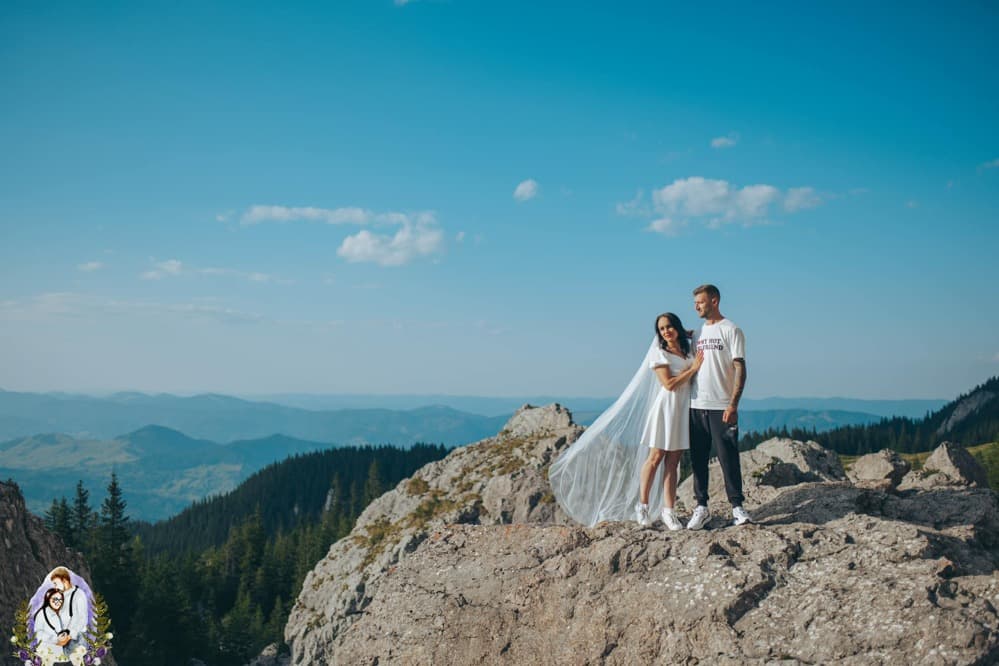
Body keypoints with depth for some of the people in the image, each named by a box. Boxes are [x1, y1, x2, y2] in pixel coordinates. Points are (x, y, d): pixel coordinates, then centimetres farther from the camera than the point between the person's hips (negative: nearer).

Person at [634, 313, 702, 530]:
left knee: (673, 462, 4)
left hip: (685, 409, 5)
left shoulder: (690, 353, 15)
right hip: (667, 408, -5)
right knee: (655, 457, -3)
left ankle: (668, 510, 4)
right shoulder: (660, 355, -3)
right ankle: (642, 505, 8)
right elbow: (669, 384, -13)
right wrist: (692, 369, -9)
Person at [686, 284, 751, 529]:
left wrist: (733, 404, -18)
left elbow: (740, 369, -10)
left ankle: (737, 506, 3)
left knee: (728, 458, -4)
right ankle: (701, 507, 12)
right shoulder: (698, 332, 16)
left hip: (721, 407, -6)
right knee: (698, 459, 7)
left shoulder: (730, 330, -3)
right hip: (696, 406, 6)